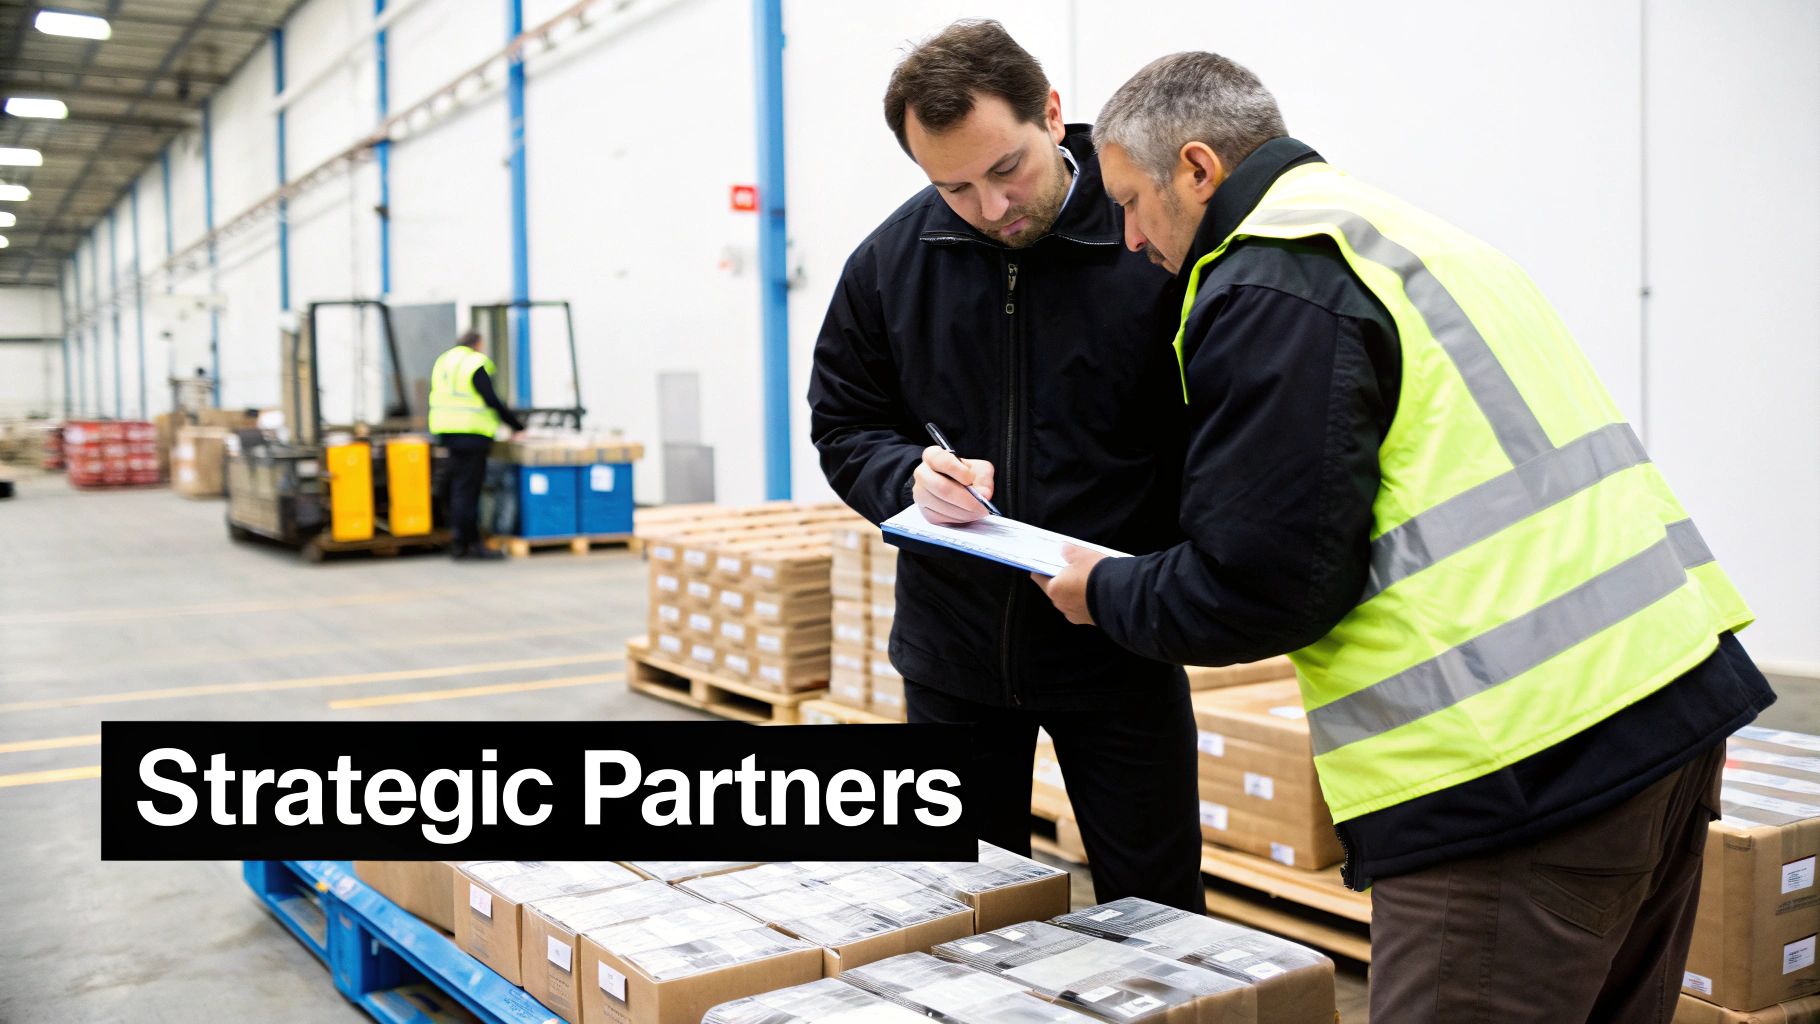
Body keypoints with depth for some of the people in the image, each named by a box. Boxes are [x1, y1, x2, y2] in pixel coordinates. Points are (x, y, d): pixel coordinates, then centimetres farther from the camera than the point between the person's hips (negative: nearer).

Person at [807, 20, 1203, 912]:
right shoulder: (892, 260, -4)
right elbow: (843, 425, 5)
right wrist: (912, 478, -17)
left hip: (1120, 645, -3)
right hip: (953, 642, 3)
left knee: (1155, 910, 11)